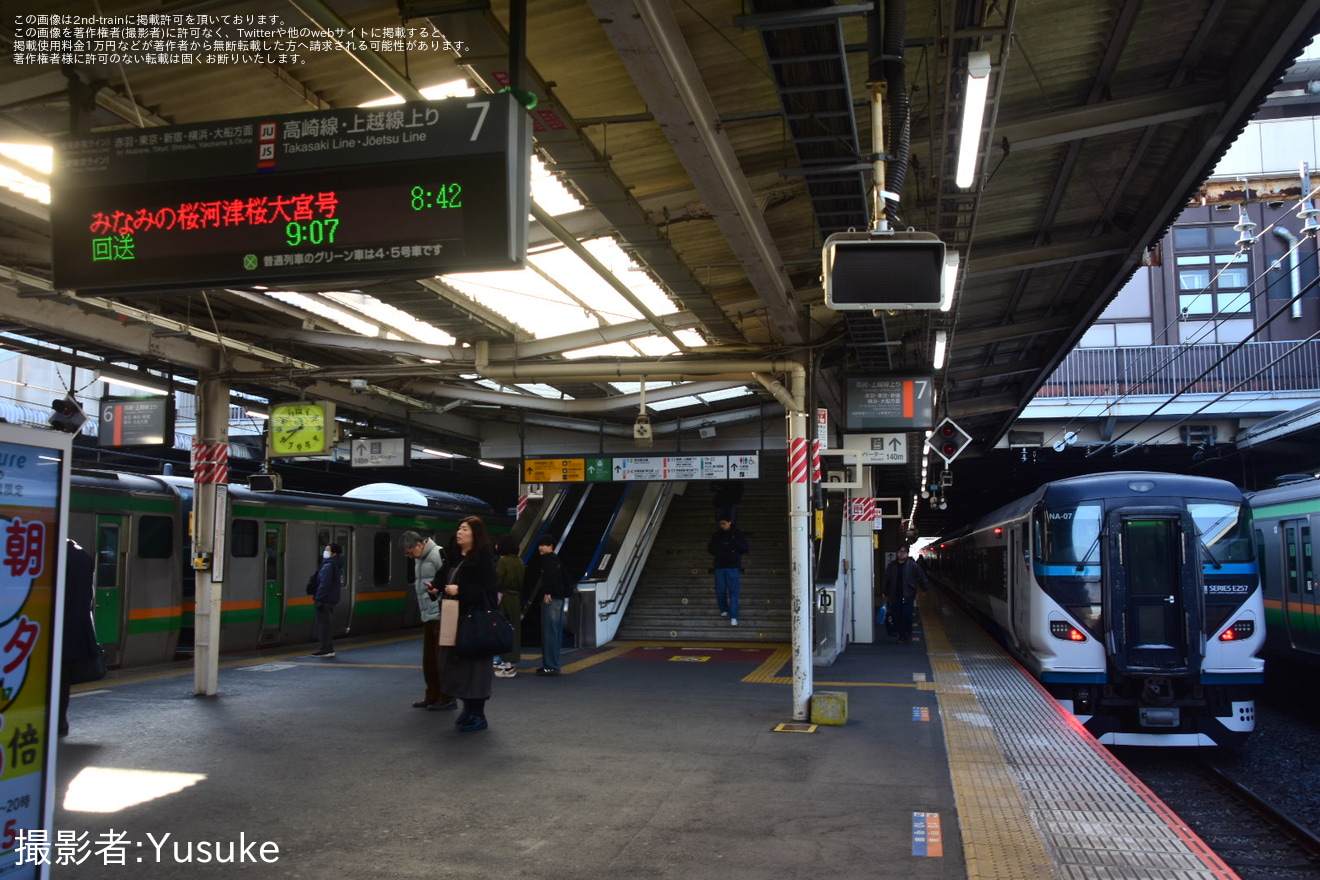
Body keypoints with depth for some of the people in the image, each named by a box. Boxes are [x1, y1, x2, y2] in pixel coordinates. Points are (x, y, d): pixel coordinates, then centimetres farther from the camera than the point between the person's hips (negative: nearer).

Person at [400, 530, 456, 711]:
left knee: (443, 657, -3)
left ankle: (448, 698, 5)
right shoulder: (420, 560, 14)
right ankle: (432, 696, 24)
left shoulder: (438, 554, -14)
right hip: (427, 616, 9)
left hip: (441, 616, -9)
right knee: (429, 658, 14)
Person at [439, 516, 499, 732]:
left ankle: (478, 716, 8)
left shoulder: (483, 558, -11)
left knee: (474, 666, -2)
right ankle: (468, 708, 26)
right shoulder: (455, 557, 13)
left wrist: (459, 591, -19)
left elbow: (489, 590, -17)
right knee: (457, 664, 11)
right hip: (455, 619, 8)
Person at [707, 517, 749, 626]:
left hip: (733, 568, -3)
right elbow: (711, 550, 12)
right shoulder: (716, 535, 9)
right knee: (720, 591, 5)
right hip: (719, 567, 3)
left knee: (733, 592, -8)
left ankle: (733, 617, -10)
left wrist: (733, 542, -17)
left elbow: (744, 548, -4)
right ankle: (724, 610, 28)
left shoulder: (738, 535, 1)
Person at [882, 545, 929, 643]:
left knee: (907, 616, -8)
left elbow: (922, 578, 4)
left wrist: (925, 588, 2)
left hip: (908, 596, -3)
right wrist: (886, 594, 15)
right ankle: (901, 635, 16)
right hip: (895, 597, 3)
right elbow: (887, 581, 13)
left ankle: (908, 634, 12)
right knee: (897, 617, 4)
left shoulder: (913, 565, -2)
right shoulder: (891, 566, 8)